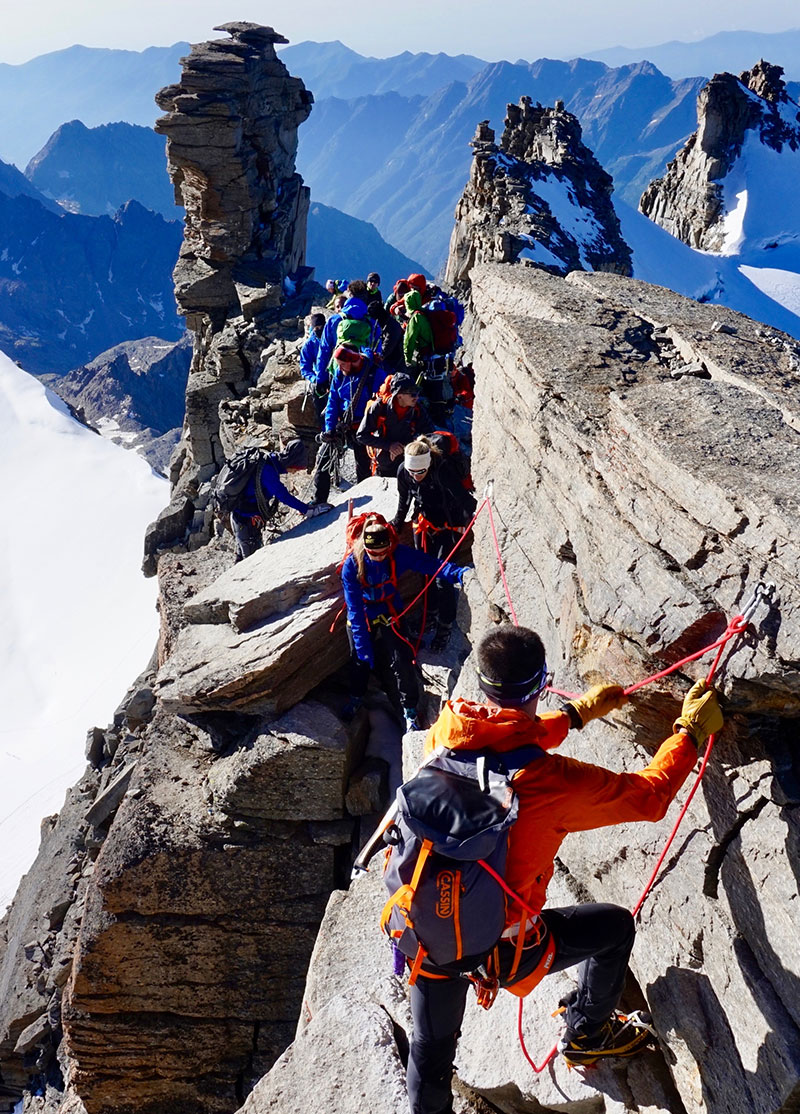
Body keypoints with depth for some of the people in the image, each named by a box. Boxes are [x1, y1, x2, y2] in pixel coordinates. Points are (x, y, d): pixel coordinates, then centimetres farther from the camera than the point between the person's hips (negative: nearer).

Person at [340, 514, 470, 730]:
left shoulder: (399, 554, -26)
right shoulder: (351, 565, -29)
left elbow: (429, 564, -26)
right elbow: (354, 609, -26)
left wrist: (458, 573, -44)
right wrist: (362, 645, -25)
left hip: (389, 614, 1)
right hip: (360, 616, 0)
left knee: (400, 661, -8)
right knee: (360, 659, 14)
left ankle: (410, 711, 8)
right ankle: (356, 698, 43)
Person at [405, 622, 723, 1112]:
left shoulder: (448, 727, -13)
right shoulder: (555, 781, -28)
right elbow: (650, 796, -12)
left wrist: (577, 713, 21)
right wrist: (692, 731, 4)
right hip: (494, 949, -4)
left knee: (432, 1053, 29)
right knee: (616, 926, 22)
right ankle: (586, 1035, 46)